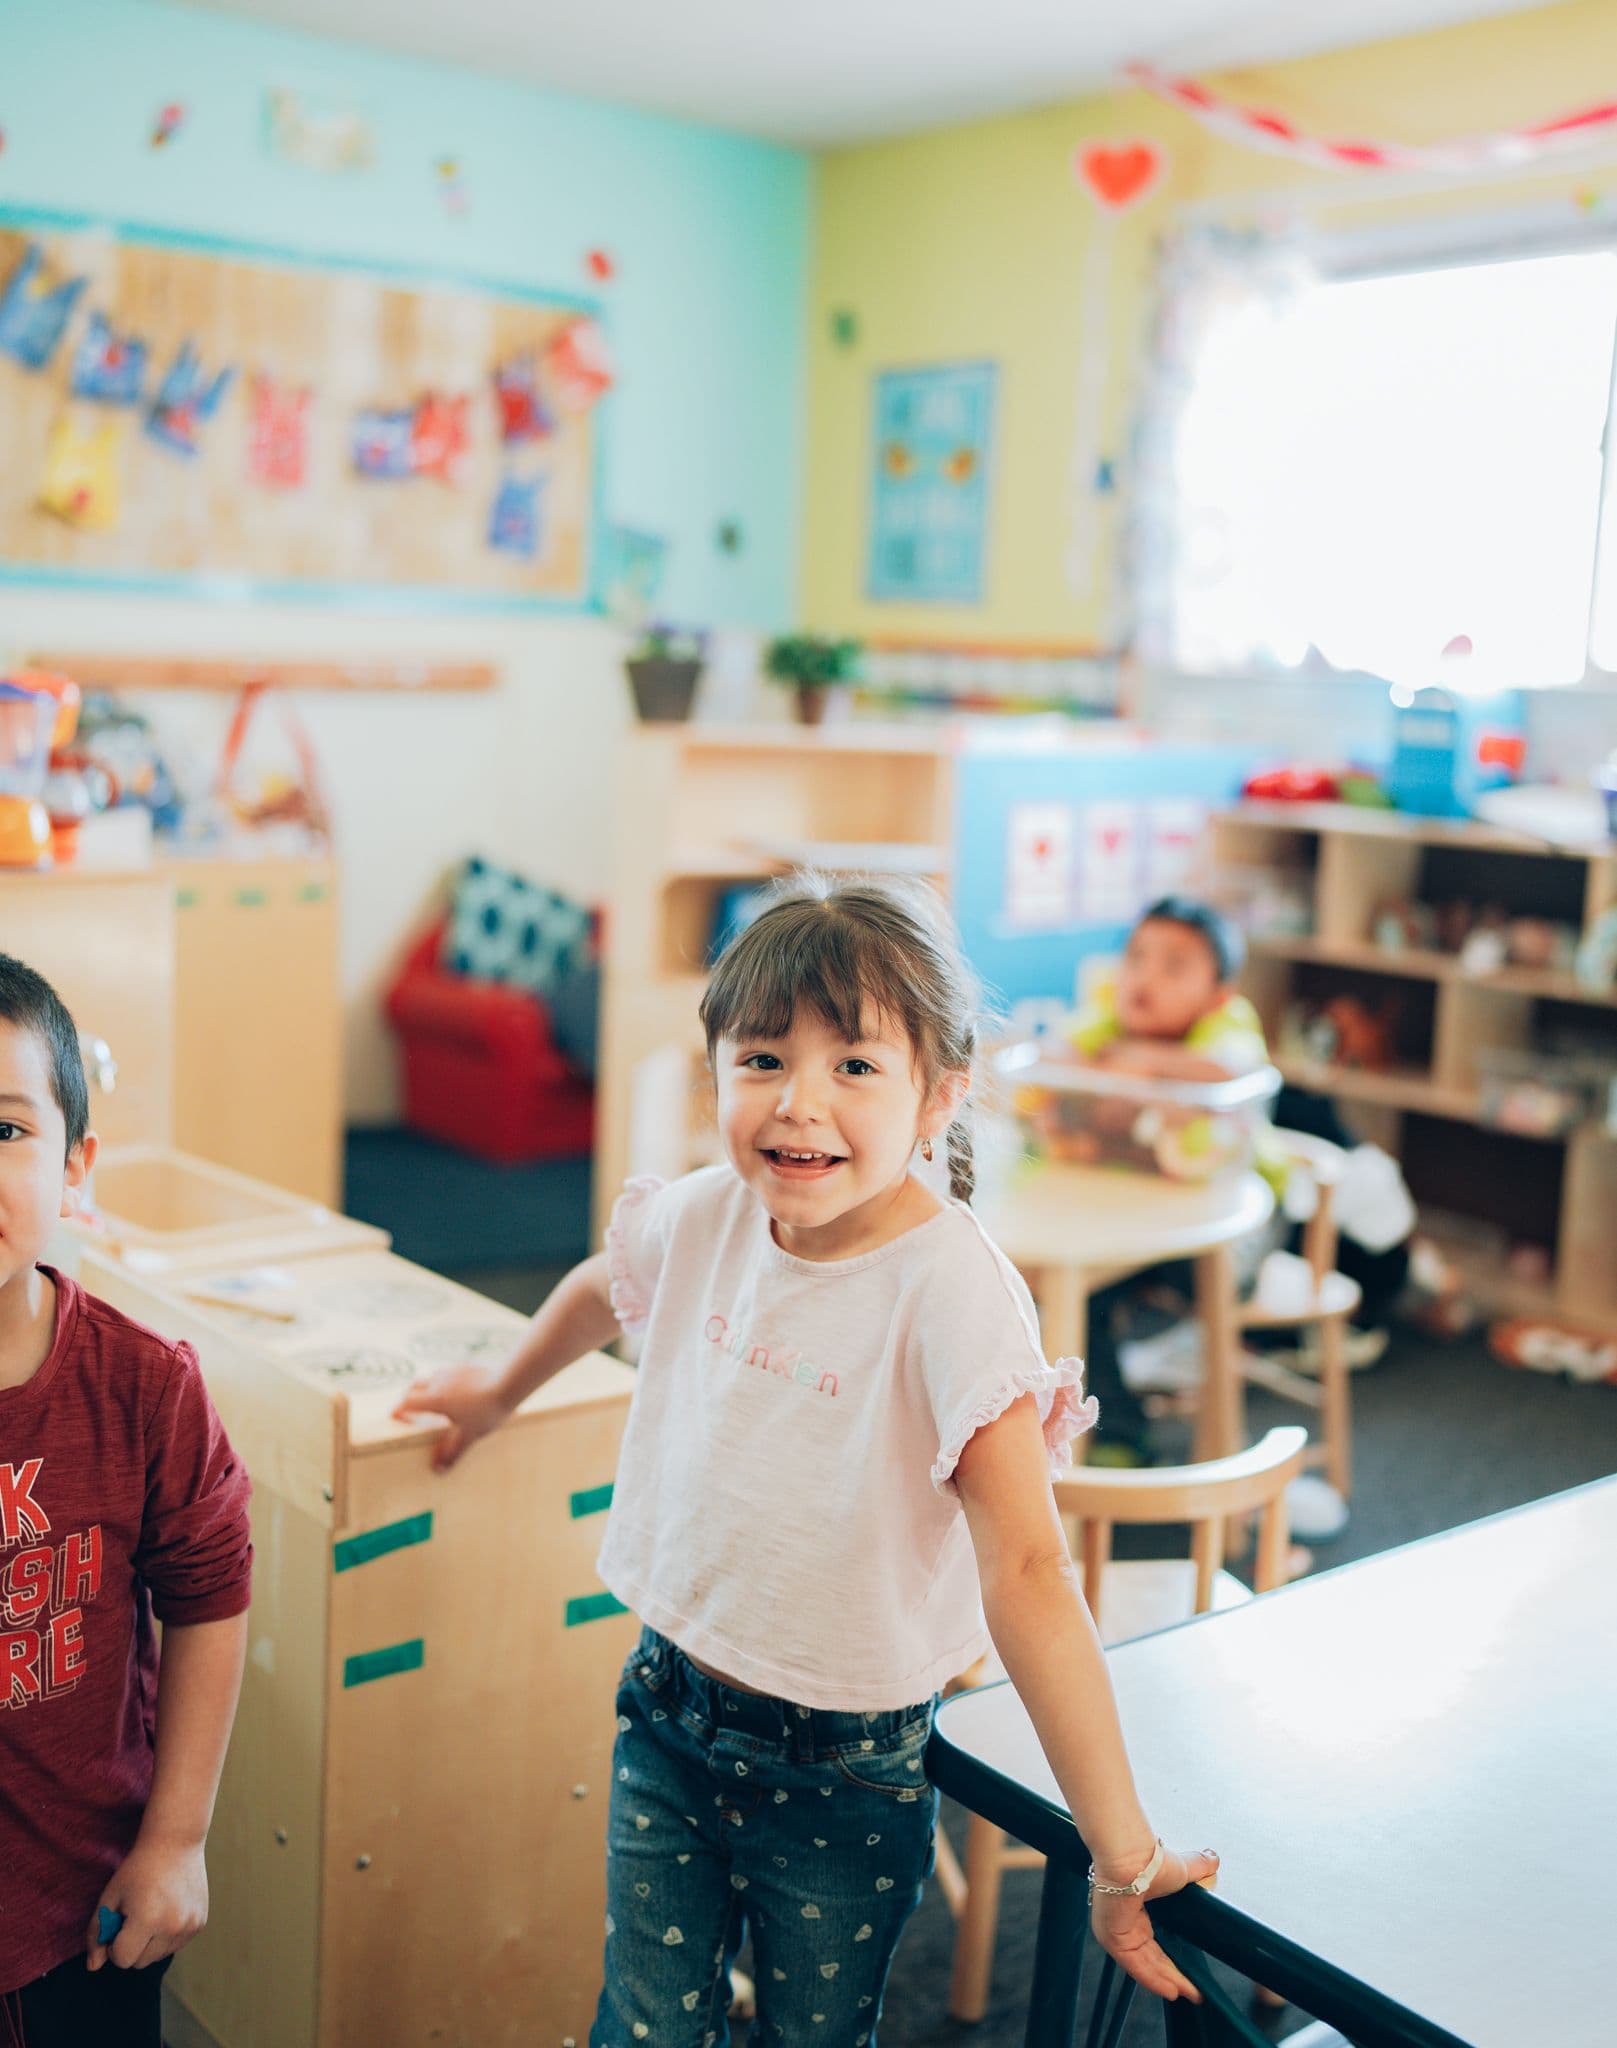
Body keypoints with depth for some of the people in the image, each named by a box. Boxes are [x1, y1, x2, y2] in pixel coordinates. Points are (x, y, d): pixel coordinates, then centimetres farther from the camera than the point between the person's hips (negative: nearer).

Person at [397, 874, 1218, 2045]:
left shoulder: (950, 1291, -25)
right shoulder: (707, 1217, -8)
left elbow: (1026, 1574, -30)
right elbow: (602, 1290, 17)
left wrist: (1122, 1854, -30)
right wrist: (502, 1393, 32)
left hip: (845, 1774, -4)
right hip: (669, 1720, 4)